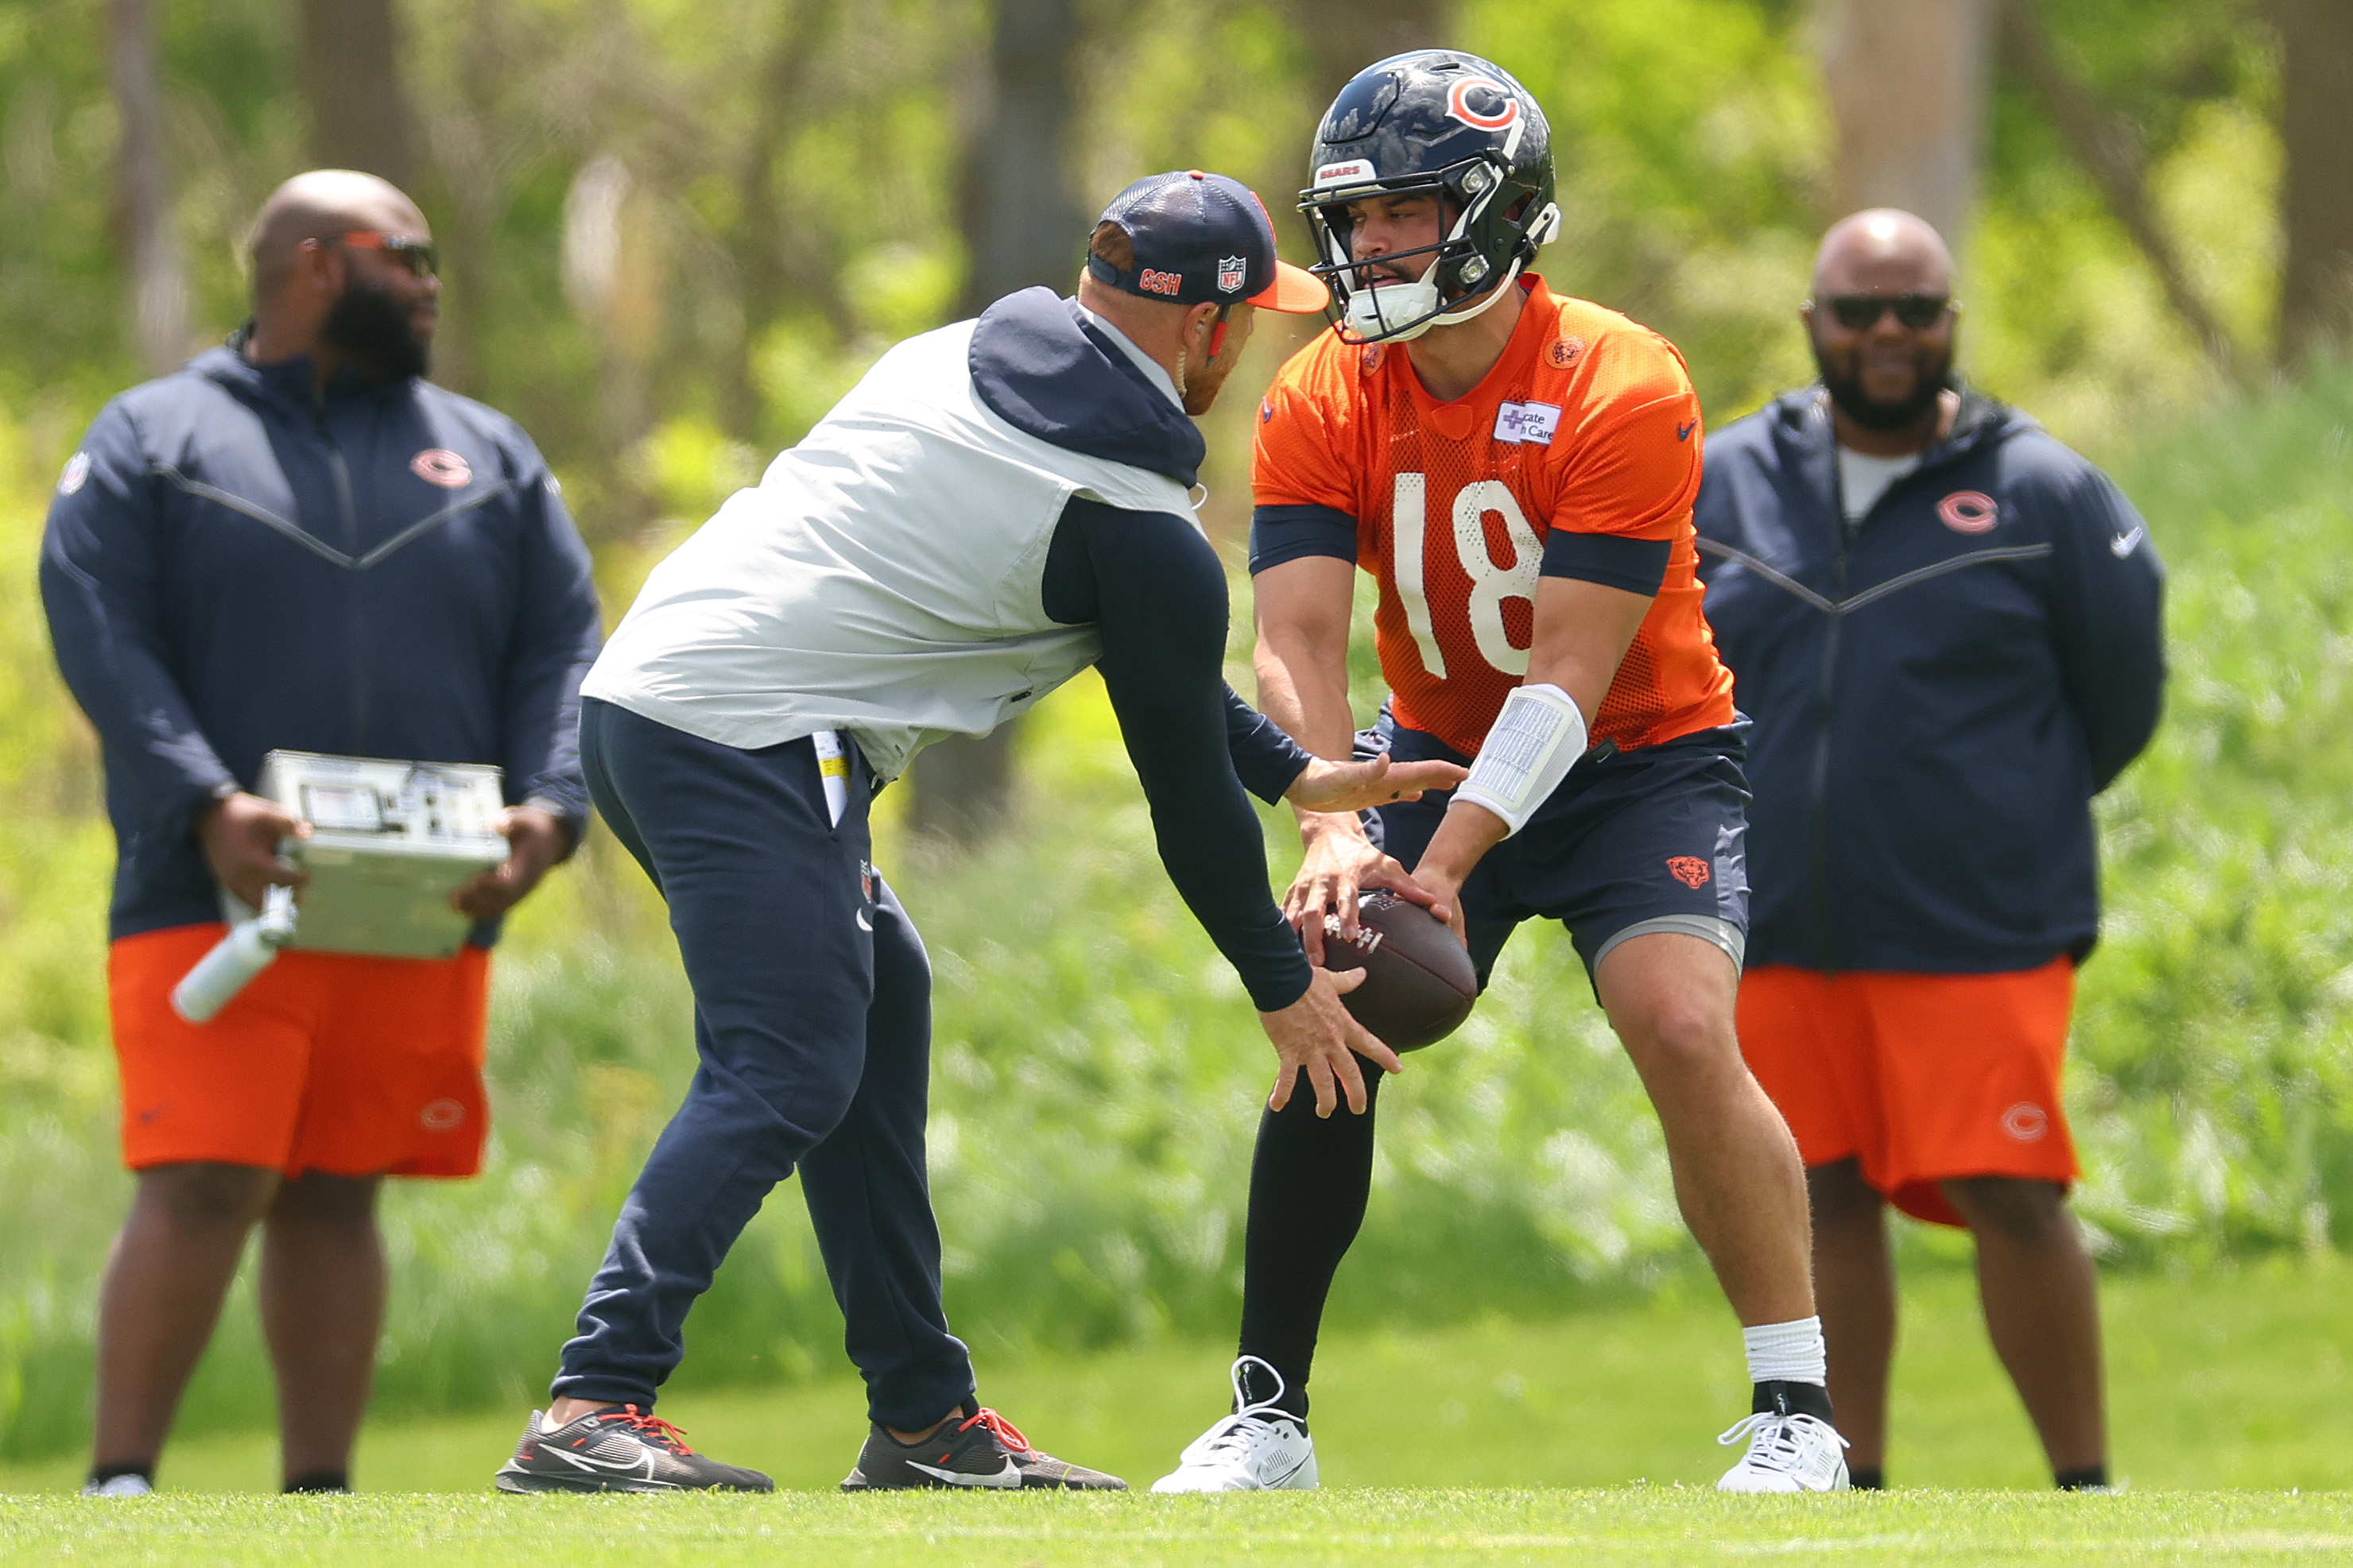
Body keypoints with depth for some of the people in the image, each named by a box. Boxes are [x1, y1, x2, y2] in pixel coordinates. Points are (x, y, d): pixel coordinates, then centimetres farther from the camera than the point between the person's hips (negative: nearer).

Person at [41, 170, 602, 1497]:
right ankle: (121, 1483, -7)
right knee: (202, 1188, -12)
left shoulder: (488, 456, 18)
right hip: (215, 898, -4)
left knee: (337, 1197, 5)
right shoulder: (153, 442, 7)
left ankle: (322, 1492, 8)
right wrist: (207, 809, -19)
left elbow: (565, 652, 11)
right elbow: (101, 643, -5)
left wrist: (548, 813, -7)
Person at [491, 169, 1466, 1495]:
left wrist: (1297, 775, 31)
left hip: (640, 690, 10)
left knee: (880, 997, 17)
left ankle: (923, 1416, 19)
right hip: (753, 740, -10)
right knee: (785, 1076, -13)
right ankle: (593, 1408, -26)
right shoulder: (1144, 534, -7)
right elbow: (1186, 789, 3)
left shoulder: (962, 356, 18)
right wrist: (1284, 988, 17)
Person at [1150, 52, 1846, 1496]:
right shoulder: (1326, 402, -9)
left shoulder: (1623, 391, -23)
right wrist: (1333, 832, -35)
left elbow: (1570, 678, -26)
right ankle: (1270, 1417, 2)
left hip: (1641, 763, -4)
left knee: (1683, 1029, -24)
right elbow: (1298, 642, -18)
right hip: (1444, 754, 4)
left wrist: (1447, 864, -34)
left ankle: (1798, 1410, -13)